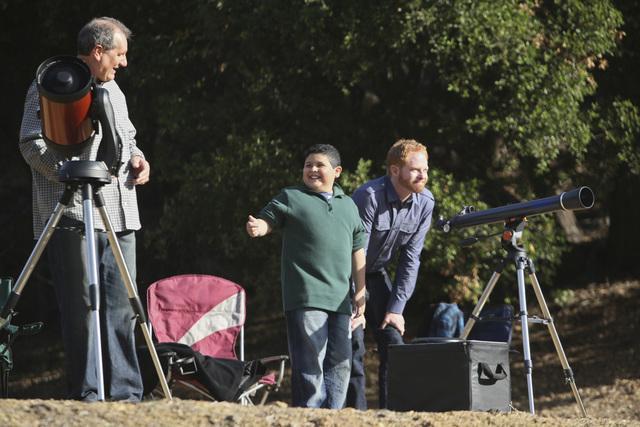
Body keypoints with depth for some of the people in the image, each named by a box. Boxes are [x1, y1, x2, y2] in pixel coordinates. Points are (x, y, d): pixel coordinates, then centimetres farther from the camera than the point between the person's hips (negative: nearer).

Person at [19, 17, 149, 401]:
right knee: (81, 308, -7)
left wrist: (135, 157, 12)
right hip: (73, 215, -7)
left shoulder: (111, 89, 23)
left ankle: (124, 392, 4)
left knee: (121, 307, 3)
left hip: (119, 215, 8)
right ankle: (87, 394, -4)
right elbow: (32, 143, -9)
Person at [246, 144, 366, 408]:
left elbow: (357, 250, 21)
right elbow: (268, 220, 0)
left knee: (340, 364, 8)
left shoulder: (348, 205, 19)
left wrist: (360, 293, 16)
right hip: (306, 298, -5)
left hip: (340, 298, 5)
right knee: (311, 366, -8)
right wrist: (257, 227, -26)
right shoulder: (291, 198, 6)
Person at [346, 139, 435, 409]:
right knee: (354, 345, -13)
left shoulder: (424, 202, -9)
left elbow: (410, 258, -6)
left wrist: (396, 307, -10)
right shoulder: (369, 197, -27)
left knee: (393, 341, -3)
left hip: (377, 274, 6)